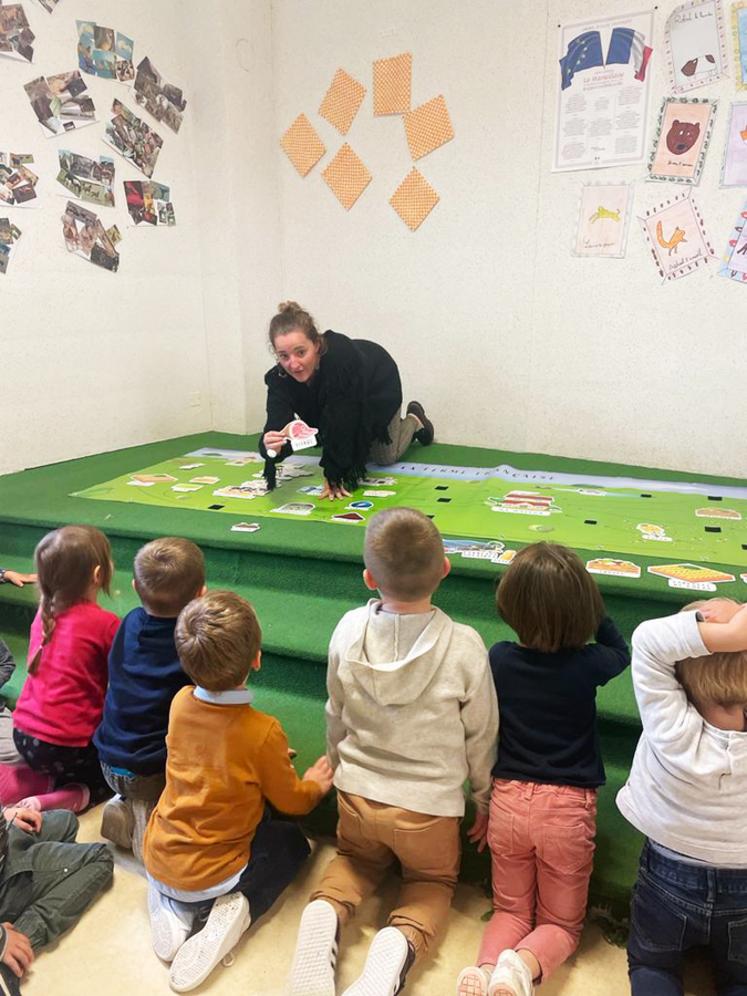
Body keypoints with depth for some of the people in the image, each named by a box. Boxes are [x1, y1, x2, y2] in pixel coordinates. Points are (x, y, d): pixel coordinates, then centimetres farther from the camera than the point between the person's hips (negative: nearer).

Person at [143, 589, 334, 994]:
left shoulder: (180, 702, -12)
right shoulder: (263, 732, -27)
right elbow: (291, 802, -9)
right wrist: (316, 785, 12)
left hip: (156, 857, 4)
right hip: (207, 874, -4)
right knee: (292, 840, 20)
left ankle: (167, 902, 10)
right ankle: (235, 908, -4)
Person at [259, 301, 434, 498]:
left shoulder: (342, 357, -47)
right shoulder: (279, 378, -33)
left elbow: (343, 424, -42)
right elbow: (277, 425, -41)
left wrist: (334, 475, -39)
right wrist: (271, 447, -66)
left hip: (378, 385, -4)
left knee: (385, 458, 8)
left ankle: (414, 420, 36)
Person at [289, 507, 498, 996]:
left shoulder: (349, 630, -17)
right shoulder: (464, 646, -23)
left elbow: (337, 717, -1)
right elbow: (481, 736, -8)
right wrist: (485, 801, 10)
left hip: (357, 794, 2)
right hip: (430, 805, -2)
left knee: (357, 859, 32)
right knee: (433, 880, 28)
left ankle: (325, 912, 2)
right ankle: (400, 940, -1)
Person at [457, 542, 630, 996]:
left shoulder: (499, 658, -8)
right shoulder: (585, 665, -12)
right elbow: (620, 652, 12)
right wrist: (590, 607, 11)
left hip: (508, 800, 2)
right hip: (567, 807, -1)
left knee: (511, 910, 21)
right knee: (561, 922, 18)